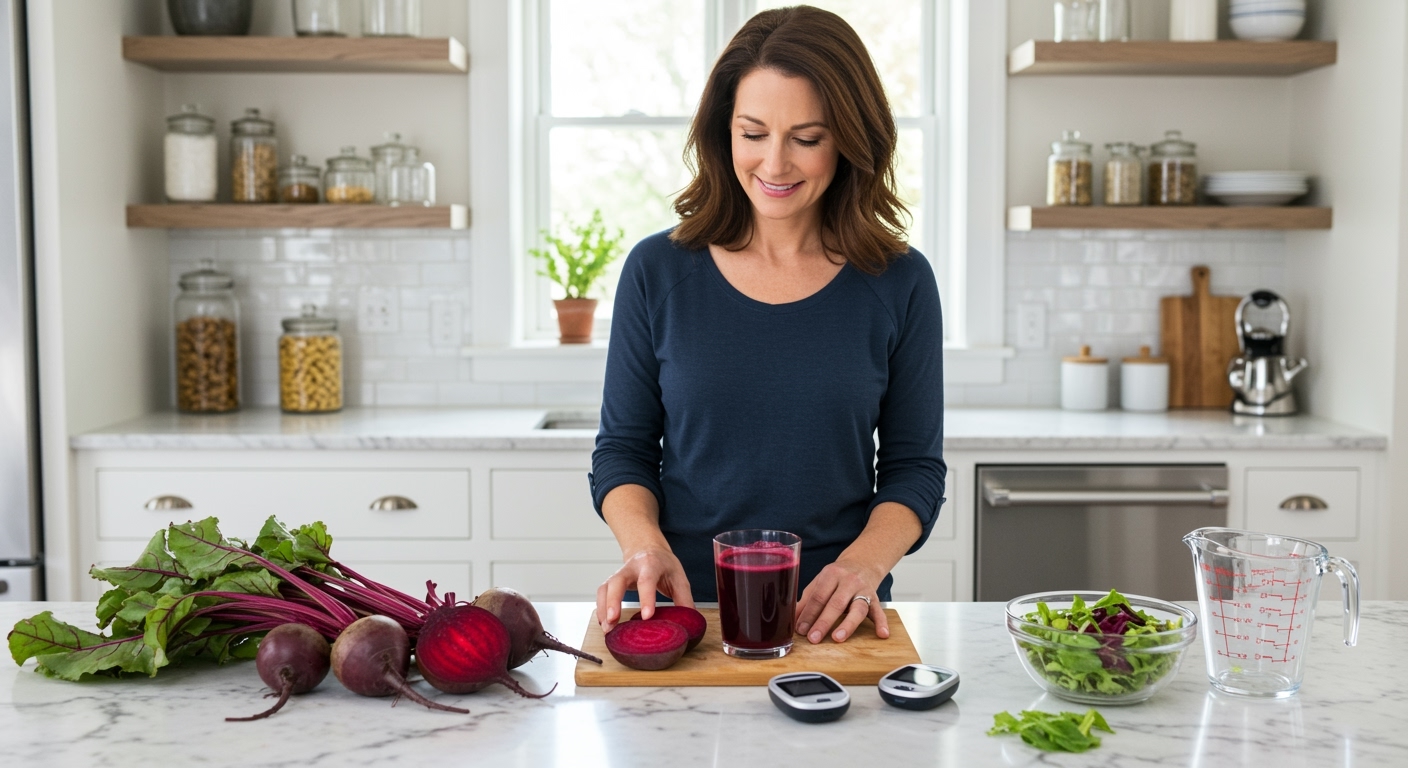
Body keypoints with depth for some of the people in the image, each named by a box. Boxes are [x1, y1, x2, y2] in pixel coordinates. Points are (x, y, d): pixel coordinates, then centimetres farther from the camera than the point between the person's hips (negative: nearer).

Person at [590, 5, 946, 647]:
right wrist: (644, 543, -11)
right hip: (679, 614, 0)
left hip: (832, 620, 1)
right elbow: (623, 449, 8)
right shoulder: (657, 272, 3)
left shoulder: (900, 284, 2)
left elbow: (915, 468, 7)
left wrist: (865, 563, -11)